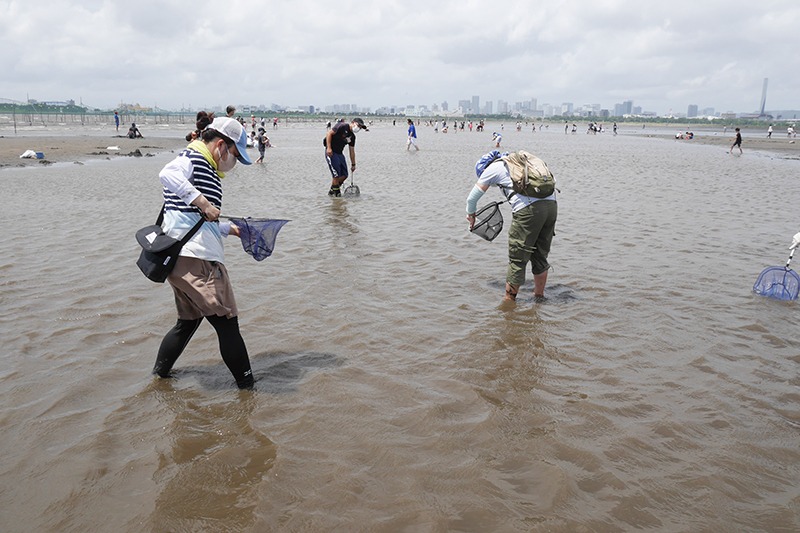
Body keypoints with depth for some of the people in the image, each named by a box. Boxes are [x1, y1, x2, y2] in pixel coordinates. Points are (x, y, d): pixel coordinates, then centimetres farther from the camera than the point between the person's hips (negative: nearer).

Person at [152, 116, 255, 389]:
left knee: (189, 320, 24)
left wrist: (230, 229, 36)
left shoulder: (206, 170, 25)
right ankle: (247, 385, 3)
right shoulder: (194, 158, -6)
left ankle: (159, 373, 36)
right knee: (226, 321, -5)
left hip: (181, 259, 11)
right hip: (195, 260, -11)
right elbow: (168, 174, -29)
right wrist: (202, 201, -31)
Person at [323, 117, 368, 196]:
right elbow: (329, 133, -18)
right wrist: (329, 148, -24)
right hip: (331, 152, -9)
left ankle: (332, 191, 18)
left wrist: (353, 164, 20)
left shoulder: (352, 136, 12)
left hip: (340, 153, 9)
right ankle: (337, 193, 1)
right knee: (336, 175, -10)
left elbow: (352, 151, 18)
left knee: (344, 175, 5)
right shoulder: (342, 126, -13)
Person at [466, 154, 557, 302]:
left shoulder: (493, 168, 13)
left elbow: (472, 198, 19)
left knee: (517, 258, 5)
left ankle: (509, 300, 15)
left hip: (528, 209, -6)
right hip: (552, 204, 7)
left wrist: (470, 214, 39)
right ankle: (539, 296, 31)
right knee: (540, 256, 20)